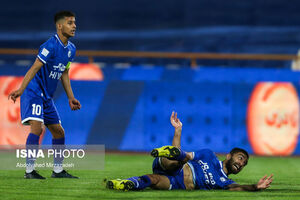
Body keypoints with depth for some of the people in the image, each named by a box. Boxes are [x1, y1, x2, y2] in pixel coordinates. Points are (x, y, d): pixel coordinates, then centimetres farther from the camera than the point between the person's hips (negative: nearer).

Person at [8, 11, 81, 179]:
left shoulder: (71, 49, 9)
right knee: (37, 127, -22)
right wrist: (21, 90, -34)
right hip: (34, 92, -9)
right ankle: (29, 170, -19)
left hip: (47, 96, 9)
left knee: (59, 132, 11)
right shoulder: (50, 46, -19)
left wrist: (71, 98, 18)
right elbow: (34, 68, -25)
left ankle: (58, 170, 22)